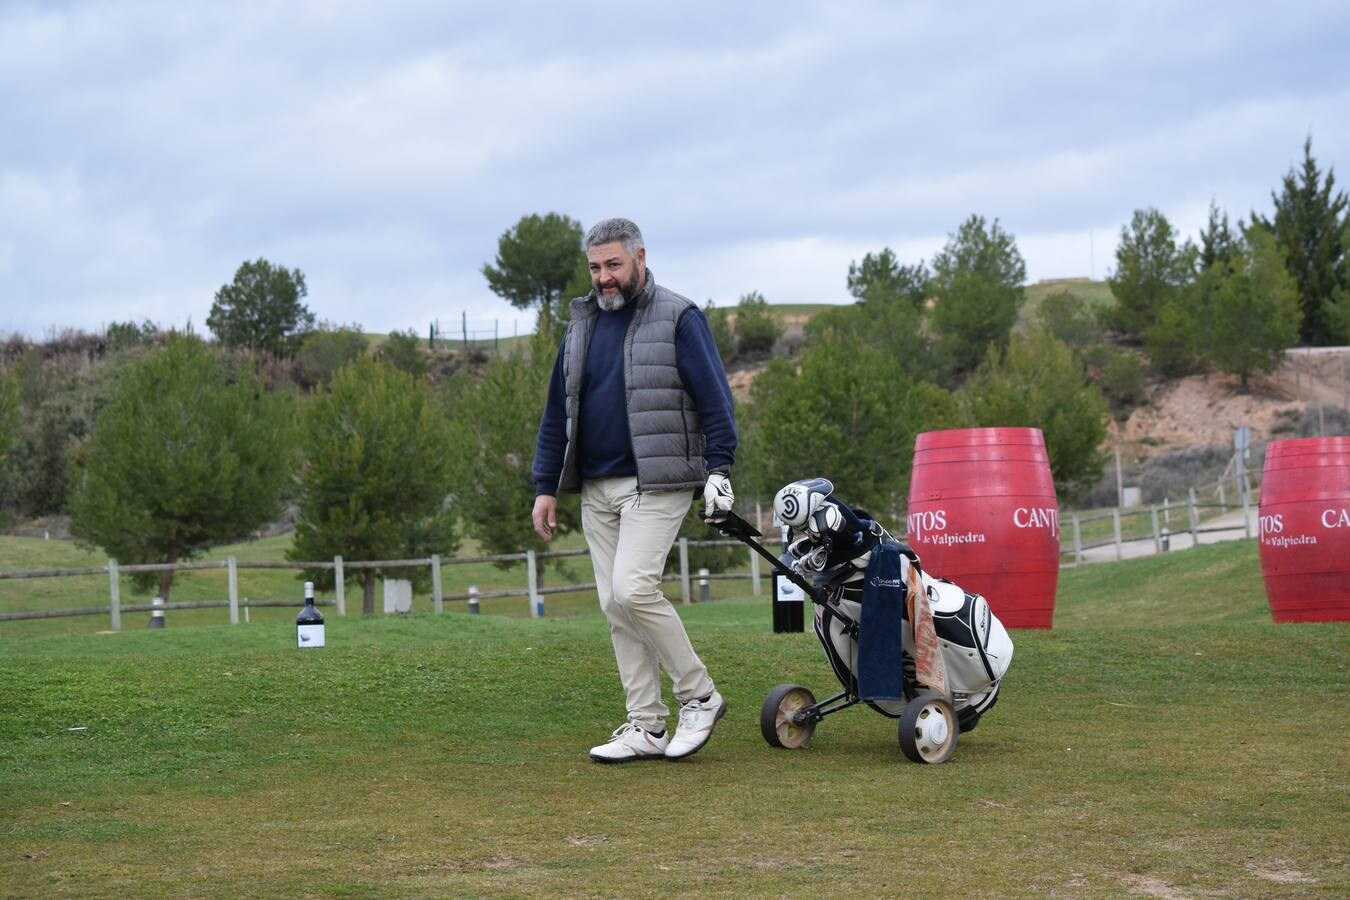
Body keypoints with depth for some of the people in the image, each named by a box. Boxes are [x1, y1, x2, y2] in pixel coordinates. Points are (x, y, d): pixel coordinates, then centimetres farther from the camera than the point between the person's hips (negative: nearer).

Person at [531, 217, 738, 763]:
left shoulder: (678, 319, -3)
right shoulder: (582, 325, 15)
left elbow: (715, 401, -5)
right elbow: (557, 412, 18)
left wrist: (719, 470, -14)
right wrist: (546, 486, 14)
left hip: (657, 485, -7)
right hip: (596, 489, 7)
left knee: (632, 589, -19)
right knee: (615, 606, 4)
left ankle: (699, 697, -2)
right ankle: (646, 728, 9)